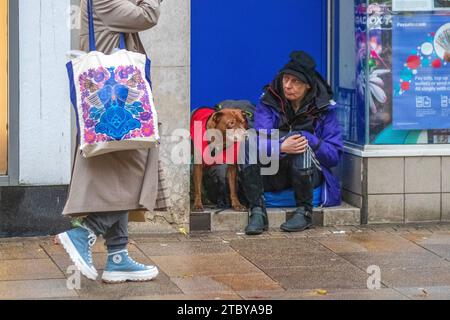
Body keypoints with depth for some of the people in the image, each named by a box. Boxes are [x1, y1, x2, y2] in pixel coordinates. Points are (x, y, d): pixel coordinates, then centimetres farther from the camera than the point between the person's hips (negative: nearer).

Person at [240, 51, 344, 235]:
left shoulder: (323, 108, -2)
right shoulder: (269, 102, -2)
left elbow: (335, 155, -7)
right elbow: (261, 142, -18)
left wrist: (310, 141, -24)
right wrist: (281, 147, -40)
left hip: (310, 174, -1)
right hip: (274, 177, 2)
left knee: (299, 138, -31)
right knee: (249, 144, -25)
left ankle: (304, 211, -23)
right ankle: (257, 212, -27)